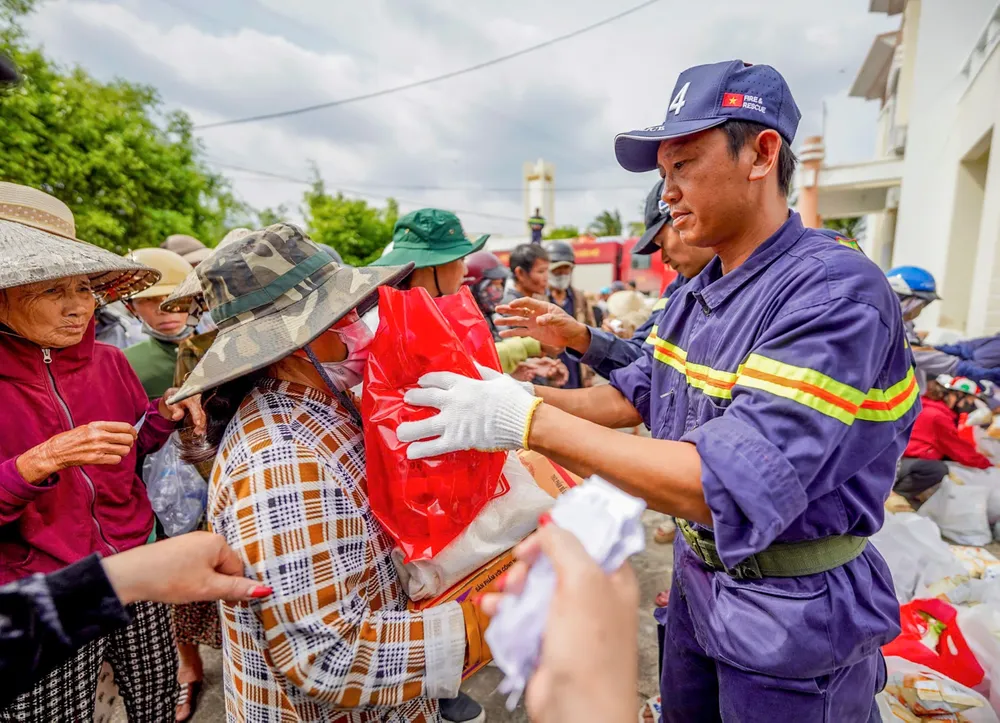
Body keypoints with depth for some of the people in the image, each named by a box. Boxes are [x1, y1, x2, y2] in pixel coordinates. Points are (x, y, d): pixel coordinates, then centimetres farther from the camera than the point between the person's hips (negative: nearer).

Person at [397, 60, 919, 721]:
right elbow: (635, 396, 8)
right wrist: (530, 395, -6)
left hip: (792, 608, -7)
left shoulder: (837, 294, -27)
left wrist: (531, 422, -34)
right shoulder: (698, 294, 1)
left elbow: (729, 487, -36)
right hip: (697, 573, 8)